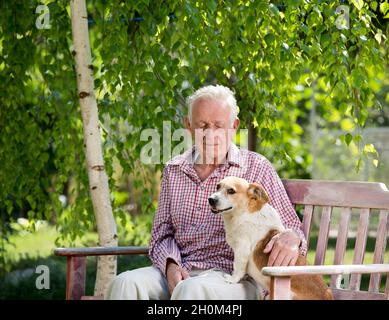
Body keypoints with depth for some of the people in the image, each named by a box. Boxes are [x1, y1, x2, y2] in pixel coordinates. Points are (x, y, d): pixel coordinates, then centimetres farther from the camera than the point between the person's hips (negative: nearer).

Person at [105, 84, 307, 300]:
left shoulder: (257, 168, 4)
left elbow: (291, 226, 6)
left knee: (192, 289, -38)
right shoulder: (174, 170, 15)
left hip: (235, 276, -4)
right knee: (125, 284, -26)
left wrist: (291, 238, -20)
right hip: (180, 272, 4)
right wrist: (171, 265, -6)